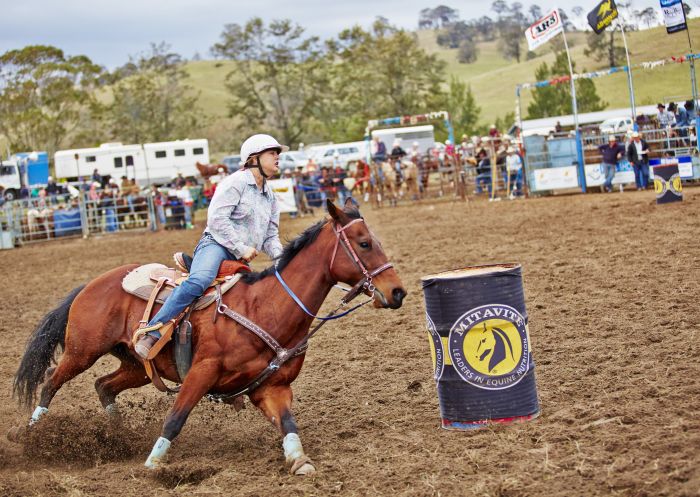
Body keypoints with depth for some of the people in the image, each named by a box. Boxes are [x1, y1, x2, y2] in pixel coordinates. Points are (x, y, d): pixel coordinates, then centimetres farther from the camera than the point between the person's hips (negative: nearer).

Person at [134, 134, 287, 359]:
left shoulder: (270, 196, 23)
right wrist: (241, 248, -16)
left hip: (242, 261, 9)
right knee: (199, 281, -38)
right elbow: (217, 218, -14)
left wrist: (282, 259, 2)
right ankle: (151, 333, -37)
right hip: (216, 245, -9)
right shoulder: (236, 182, -3)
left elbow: (271, 237, 24)